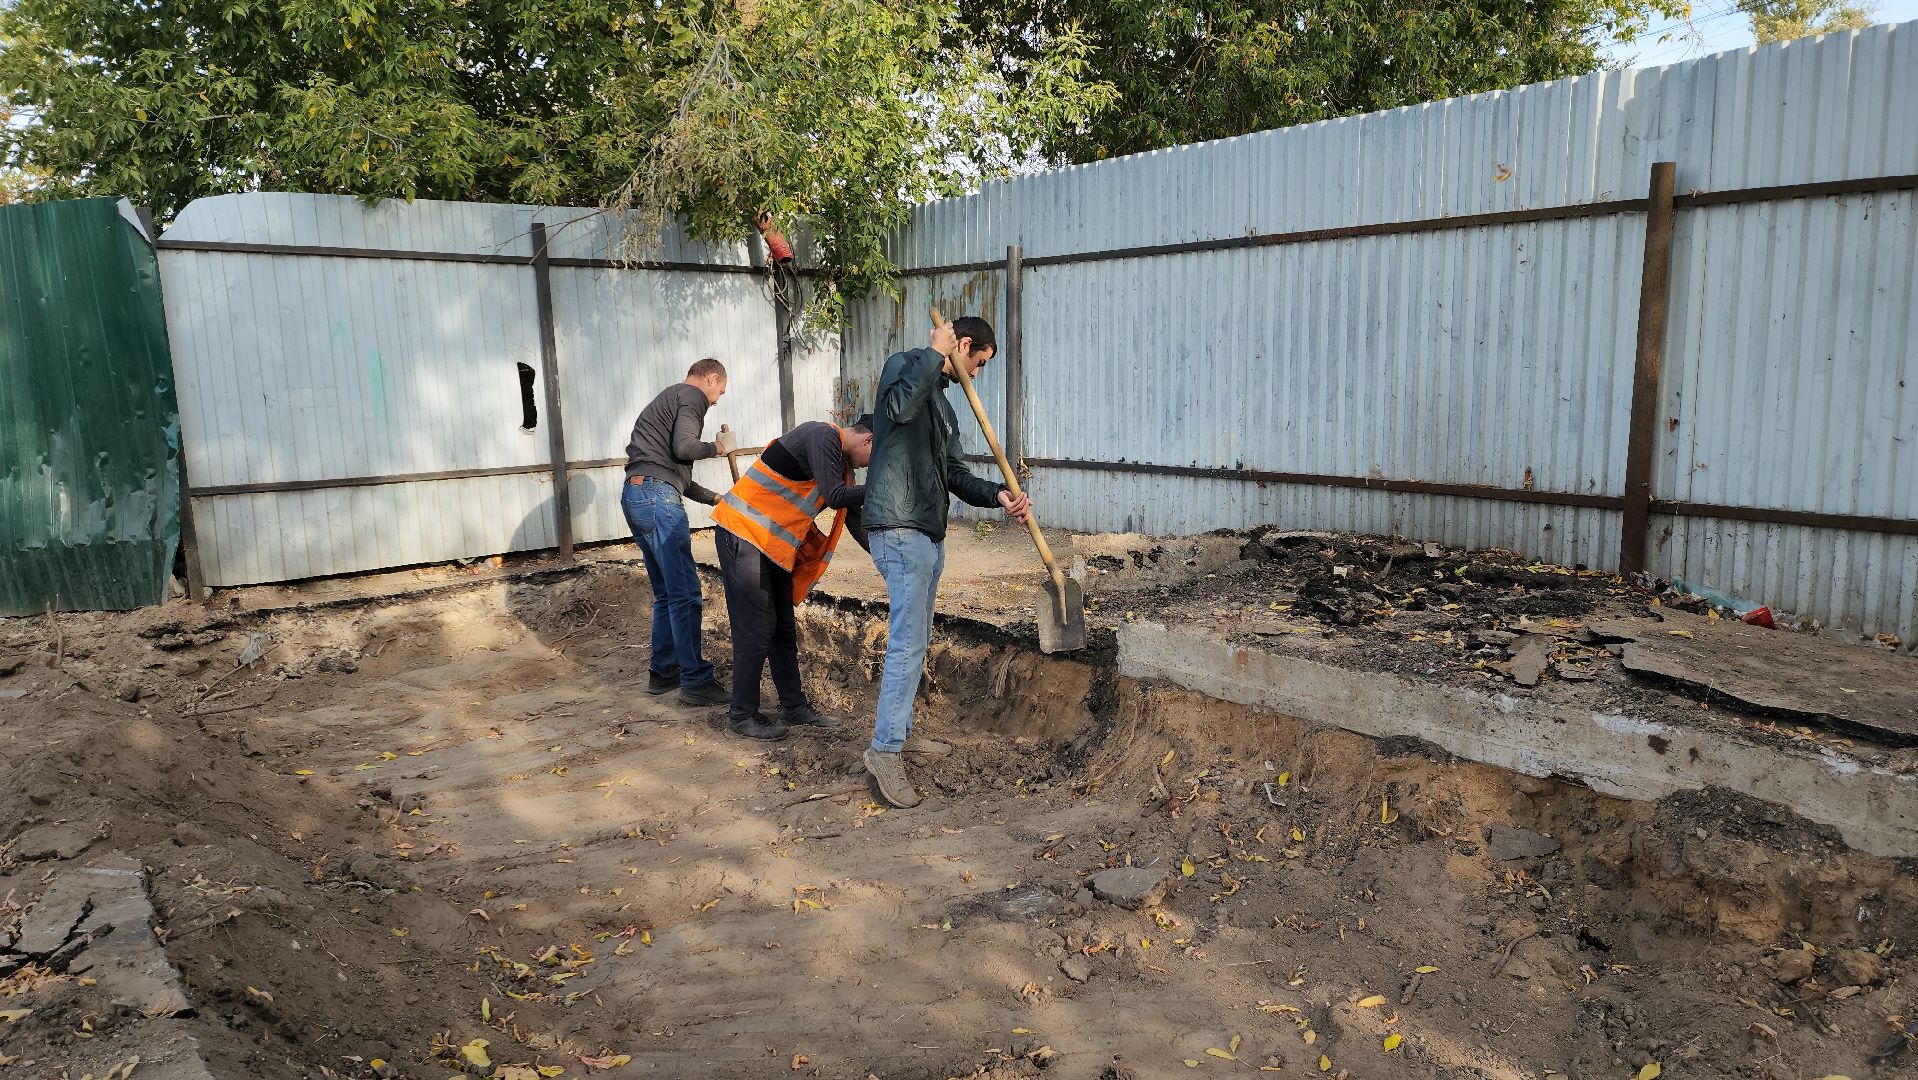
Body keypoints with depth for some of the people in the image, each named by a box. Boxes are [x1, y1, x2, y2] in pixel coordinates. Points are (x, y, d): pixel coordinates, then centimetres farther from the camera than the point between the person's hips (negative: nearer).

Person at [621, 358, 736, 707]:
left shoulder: (668, 398, 30)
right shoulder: (692, 396, 0)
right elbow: (683, 448, -17)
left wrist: (716, 498, 30)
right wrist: (717, 447, 1)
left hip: (635, 494, 10)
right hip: (657, 496, -10)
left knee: (666, 593, 15)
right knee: (685, 595, -7)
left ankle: (663, 672, 20)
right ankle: (695, 681, -4)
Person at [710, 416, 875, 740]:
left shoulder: (843, 465, 13)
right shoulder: (822, 436, -16)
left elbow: (855, 521, 17)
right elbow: (834, 496, -25)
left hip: (774, 544, 10)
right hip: (742, 534, -10)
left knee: (783, 627, 14)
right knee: (756, 628, -6)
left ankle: (794, 706, 23)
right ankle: (742, 715, 5)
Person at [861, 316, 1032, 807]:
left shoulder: (943, 403, 23)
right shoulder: (903, 365, -3)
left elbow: (954, 474, 17)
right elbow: (899, 406, -27)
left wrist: (998, 494, 0)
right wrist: (936, 352, -17)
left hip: (930, 535, 10)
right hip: (899, 530, -10)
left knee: (915, 642, 13)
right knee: (908, 642, -13)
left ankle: (895, 736, 22)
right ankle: (885, 750, -11)